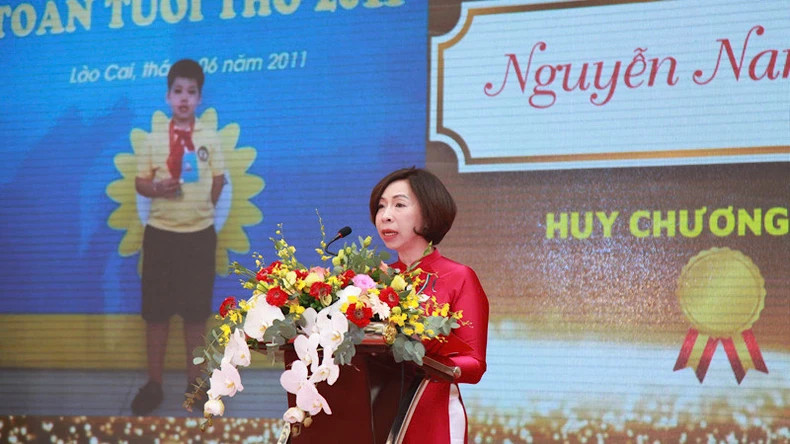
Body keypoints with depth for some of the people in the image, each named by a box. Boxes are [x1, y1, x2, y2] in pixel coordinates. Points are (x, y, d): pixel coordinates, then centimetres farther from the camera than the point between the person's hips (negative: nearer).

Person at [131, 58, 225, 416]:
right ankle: (154, 384, 11)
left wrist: (201, 209, 3)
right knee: (156, 311, 2)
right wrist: (157, 189, -15)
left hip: (200, 234, 0)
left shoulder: (209, 138, 1)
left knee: (196, 311, 6)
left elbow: (218, 182, 9)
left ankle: (194, 381, 17)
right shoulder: (154, 139, 1)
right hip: (160, 233, 0)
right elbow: (140, 183, 3)